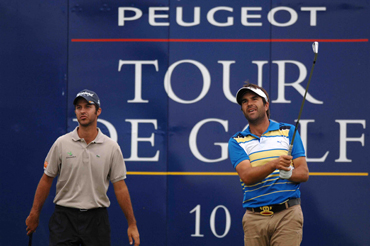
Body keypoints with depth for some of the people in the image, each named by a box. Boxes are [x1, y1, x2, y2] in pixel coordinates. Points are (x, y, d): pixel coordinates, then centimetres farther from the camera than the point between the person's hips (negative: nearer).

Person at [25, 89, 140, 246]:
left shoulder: (112, 148, 1)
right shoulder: (61, 143, 1)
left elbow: (120, 187, 2)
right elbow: (46, 180, 5)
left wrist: (132, 224, -1)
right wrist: (34, 214, 2)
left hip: (96, 218, 0)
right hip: (65, 217, 0)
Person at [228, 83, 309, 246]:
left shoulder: (289, 132, 9)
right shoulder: (236, 141, 8)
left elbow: (303, 173, 4)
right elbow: (247, 176, -8)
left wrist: (287, 172, -18)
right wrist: (274, 164, -26)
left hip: (287, 214, -1)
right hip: (254, 217, 1)